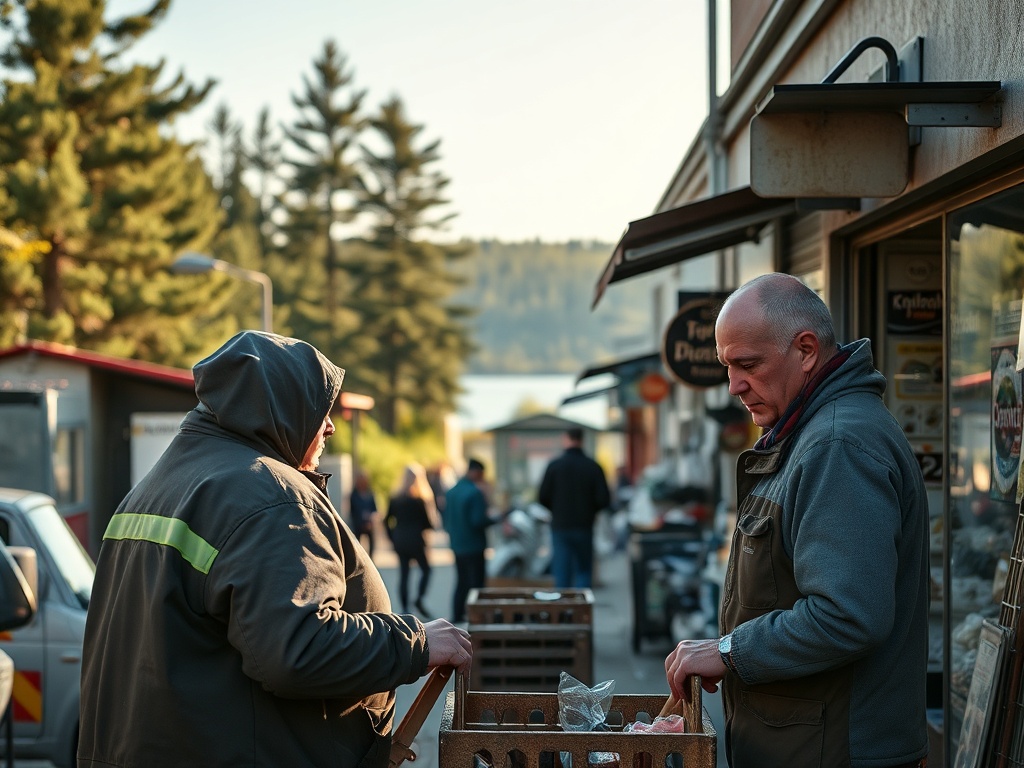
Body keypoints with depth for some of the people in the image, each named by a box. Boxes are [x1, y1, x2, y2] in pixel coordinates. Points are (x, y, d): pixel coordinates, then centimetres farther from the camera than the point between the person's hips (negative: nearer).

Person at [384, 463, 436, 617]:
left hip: (399, 541, 5)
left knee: (403, 574, 7)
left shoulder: (394, 498, 5)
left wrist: (393, 538, 13)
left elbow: (387, 520, 7)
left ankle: (404, 607, 4)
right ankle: (419, 599, -9)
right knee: (425, 569, 8)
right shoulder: (418, 499, -10)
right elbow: (427, 523, -8)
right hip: (415, 540, -5)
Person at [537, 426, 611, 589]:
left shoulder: (555, 465, -5)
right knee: (584, 571, 9)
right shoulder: (593, 467, -5)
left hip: (560, 526, 0)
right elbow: (604, 500, -5)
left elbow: (543, 497, -4)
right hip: (584, 527, 0)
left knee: (561, 574, 4)